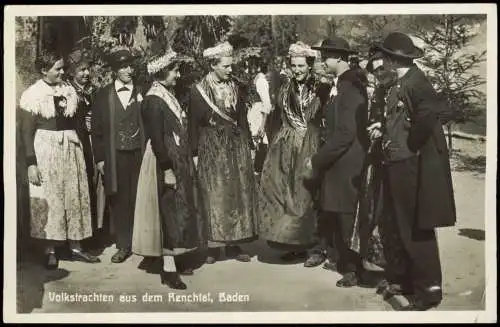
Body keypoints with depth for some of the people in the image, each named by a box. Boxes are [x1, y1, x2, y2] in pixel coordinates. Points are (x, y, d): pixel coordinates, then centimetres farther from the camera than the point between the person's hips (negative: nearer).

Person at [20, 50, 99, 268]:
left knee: (75, 197, 7)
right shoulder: (33, 94, -5)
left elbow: (77, 122, 9)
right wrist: (31, 163, -11)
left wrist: (79, 148, 4)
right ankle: (50, 251, 12)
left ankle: (76, 247, 18)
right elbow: (27, 131, -6)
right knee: (48, 199, 2)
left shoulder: (69, 91, 7)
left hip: (71, 149, 4)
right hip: (45, 150, -4)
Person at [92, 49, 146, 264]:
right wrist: (99, 158, 0)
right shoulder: (103, 95, 5)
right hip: (114, 156, 0)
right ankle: (123, 245, 15)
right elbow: (97, 129, 5)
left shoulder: (142, 93, 4)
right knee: (118, 201, 5)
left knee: (139, 200, 2)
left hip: (139, 154, 0)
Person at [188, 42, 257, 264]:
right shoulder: (198, 90, -4)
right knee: (213, 197, -2)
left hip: (236, 147, 4)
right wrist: (194, 153, -6)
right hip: (211, 150, -4)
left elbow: (242, 120, 11)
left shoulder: (236, 88, 7)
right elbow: (193, 124, -2)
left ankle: (234, 244, 13)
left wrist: (248, 146, 8)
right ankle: (213, 245, 6)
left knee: (238, 194, 4)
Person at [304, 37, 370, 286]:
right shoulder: (338, 84, 10)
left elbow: (346, 133, -22)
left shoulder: (350, 85, -18)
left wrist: (317, 161, -16)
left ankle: (355, 270, 22)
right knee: (329, 219, 16)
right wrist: (319, 159, 8)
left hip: (347, 167, -9)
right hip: (336, 164, 9)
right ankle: (346, 260, 34)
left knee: (346, 219, 5)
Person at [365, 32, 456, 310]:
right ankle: (401, 280, 34)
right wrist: (384, 129, 5)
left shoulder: (414, 82, -18)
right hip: (396, 166, 10)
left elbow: (435, 113, -35)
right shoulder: (399, 83, 11)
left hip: (412, 168, -10)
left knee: (415, 231, 1)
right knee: (393, 227, 18)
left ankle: (429, 290, 15)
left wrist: (411, 145, -23)